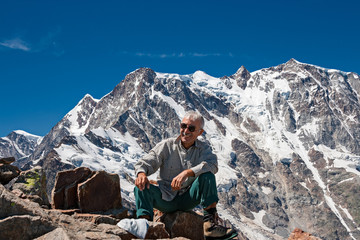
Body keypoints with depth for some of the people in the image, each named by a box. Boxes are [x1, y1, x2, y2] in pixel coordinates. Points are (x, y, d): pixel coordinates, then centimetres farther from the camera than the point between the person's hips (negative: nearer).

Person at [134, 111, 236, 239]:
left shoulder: (203, 149, 1)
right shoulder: (167, 145, 1)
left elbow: (212, 164, -21)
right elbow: (145, 162, -5)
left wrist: (187, 173, -37)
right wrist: (141, 173, -31)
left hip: (187, 200, 0)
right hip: (165, 199, 0)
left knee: (207, 175, -23)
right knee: (141, 186, -26)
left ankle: (210, 223, -30)